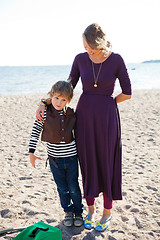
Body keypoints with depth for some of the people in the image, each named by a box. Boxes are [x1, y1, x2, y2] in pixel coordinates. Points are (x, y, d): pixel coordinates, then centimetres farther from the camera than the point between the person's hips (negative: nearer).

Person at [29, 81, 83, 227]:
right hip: (55, 158, 0)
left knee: (73, 187, 10)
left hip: (71, 156, 1)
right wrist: (31, 153, -3)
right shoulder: (44, 113, -11)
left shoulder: (71, 114, -5)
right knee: (62, 188, 13)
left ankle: (78, 212, 31)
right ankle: (68, 211, 34)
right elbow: (35, 132, -4)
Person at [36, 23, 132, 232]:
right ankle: (91, 209, 29)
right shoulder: (81, 59, -1)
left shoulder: (116, 60, -9)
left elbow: (127, 93, -5)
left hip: (107, 117, -2)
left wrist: (105, 103, 2)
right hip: (84, 116, 3)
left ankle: (107, 212, 25)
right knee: (88, 163, 10)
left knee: (107, 164, 5)